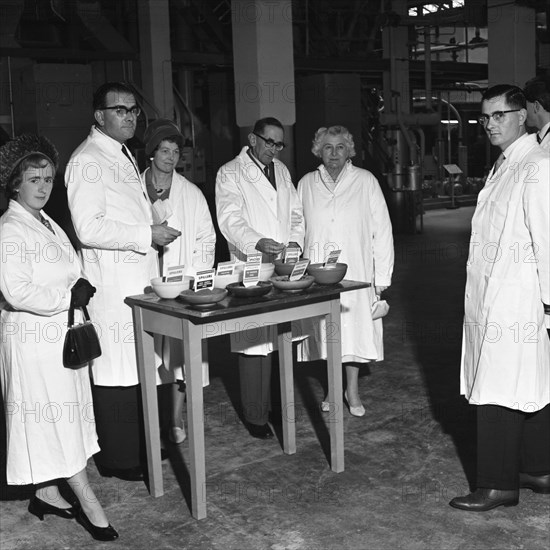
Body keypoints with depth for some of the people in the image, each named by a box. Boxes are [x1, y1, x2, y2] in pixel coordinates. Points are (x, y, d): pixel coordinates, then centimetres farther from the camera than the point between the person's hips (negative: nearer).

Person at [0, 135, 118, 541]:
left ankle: (46, 493, 30)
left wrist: (81, 286, 4)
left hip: (62, 334, 9)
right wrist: (68, 297, -18)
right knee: (55, 416, 0)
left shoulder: (48, 224, 13)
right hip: (34, 339, -9)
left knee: (55, 419, 15)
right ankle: (90, 506, 7)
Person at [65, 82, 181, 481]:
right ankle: (118, 459, 12)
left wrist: (154, 226, 13)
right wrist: (147, 235, -17)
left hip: (141, 276, 9)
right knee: (116, 371, -1)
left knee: (142, 366, 15)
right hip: (112, 281, -9)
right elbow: (89, 229, -20)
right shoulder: (87, 161, -12)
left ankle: (141, 446, 29)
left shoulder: (124, 155, 18)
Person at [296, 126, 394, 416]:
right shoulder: (306, 184, 6)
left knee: (354, 327, 2)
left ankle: (352, 390, 19)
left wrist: (382, 274, -5)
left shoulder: (365, 181, 0)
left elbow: (381, 229, -1)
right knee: (325, 330, 6)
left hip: (354, 270, -2)